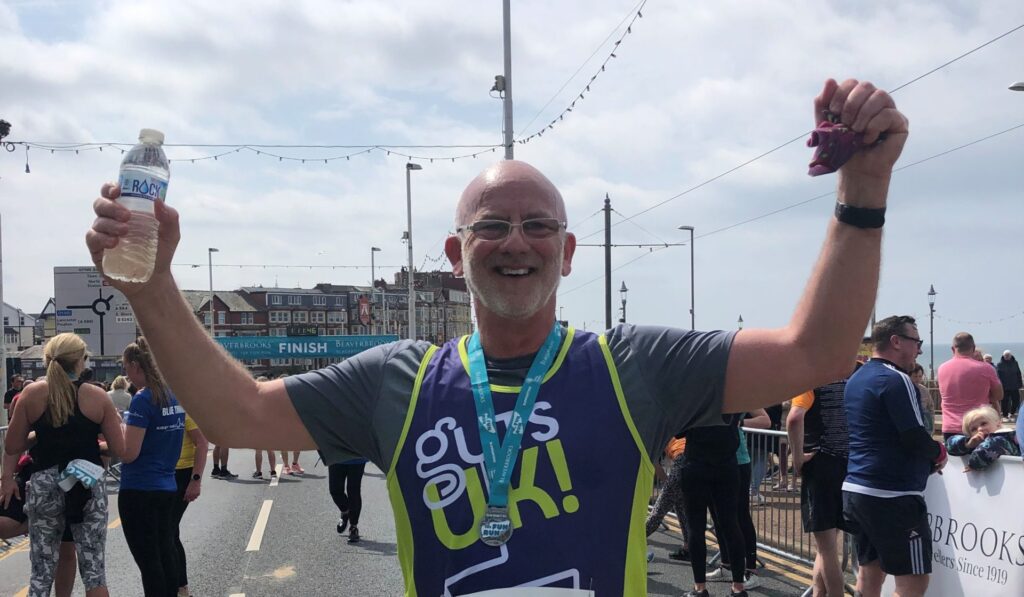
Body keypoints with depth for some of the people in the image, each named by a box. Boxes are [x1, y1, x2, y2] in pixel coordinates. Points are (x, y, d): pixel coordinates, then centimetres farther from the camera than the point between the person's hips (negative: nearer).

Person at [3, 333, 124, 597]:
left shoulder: (32, 394, -3)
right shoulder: (97, 396, -5)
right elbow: (120, 449, -5)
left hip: (44, 486, 1)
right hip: (87, 486, -1)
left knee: (42, 572, 10)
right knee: (94, 569, 7)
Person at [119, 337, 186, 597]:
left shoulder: (143, 399, -17)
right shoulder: (173, 395, 7)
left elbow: (129, 453, -19)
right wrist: (127, 429, 14)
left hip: (139, 489, -8)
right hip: (166, 486, 8)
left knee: (147, 559, 0)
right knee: (165, 552, 15)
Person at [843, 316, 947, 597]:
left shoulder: (856, 379, 15)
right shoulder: (895, 380, -14)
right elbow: (916, 439, -18)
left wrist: (927, 457, 13)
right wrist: (939, 451, 2)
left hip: (855, 489, 9)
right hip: (892, 495, -9)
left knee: (870, 571, 14)